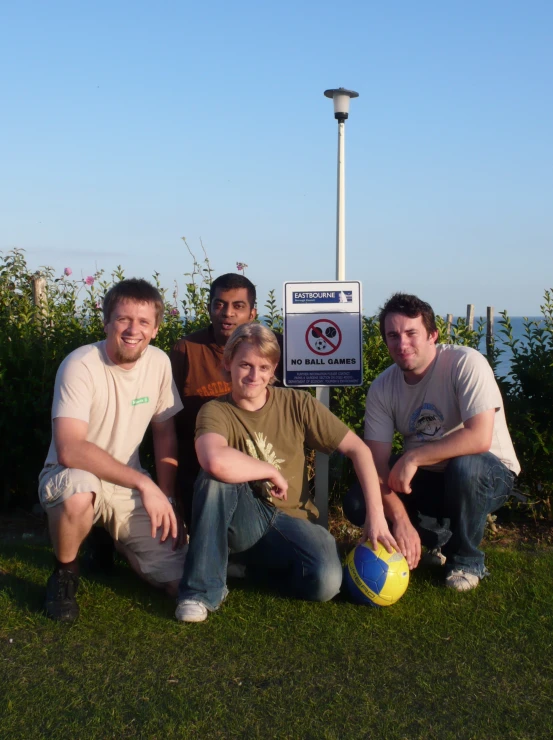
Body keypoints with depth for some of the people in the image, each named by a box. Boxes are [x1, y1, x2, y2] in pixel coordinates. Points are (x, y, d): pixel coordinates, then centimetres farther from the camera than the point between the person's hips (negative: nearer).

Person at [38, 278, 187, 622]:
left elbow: (165, 434, 6)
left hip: (128, 487, 5)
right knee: (80, 487, -42)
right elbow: (69, 450, -32)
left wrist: (166, 501, -2)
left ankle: (110, 540, 23)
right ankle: (65, 572, -8)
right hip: (70, 478, -4)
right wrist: (143, 482, -35)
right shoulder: (81, 365, -22)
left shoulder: (159, 362, -5)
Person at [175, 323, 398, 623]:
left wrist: (376, 515, -13)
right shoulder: (215, 411, -12)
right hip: (243, 519, -2)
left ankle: (259, 561, 5)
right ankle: (203, 589, -22)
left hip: (292, 520, 2)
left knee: (325, 582, -28)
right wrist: (272, 471, -22)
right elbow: (215, 461, -36)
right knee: (216, 476, -32)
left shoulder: (297, 403, -4)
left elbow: (357, 448, -4)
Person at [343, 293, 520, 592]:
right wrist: (401, 519, -28)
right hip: (427, 478, 5)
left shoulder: (466, 363, -24)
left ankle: (467, 560, -10)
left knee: (463, 466, -38)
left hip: (487, 474, -4)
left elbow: (480, 438, -35)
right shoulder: (382, 388, -10)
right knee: (356, 503, -14)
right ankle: (441, 536, 11)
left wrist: (413, 457, -32)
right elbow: (377, 463, -14)